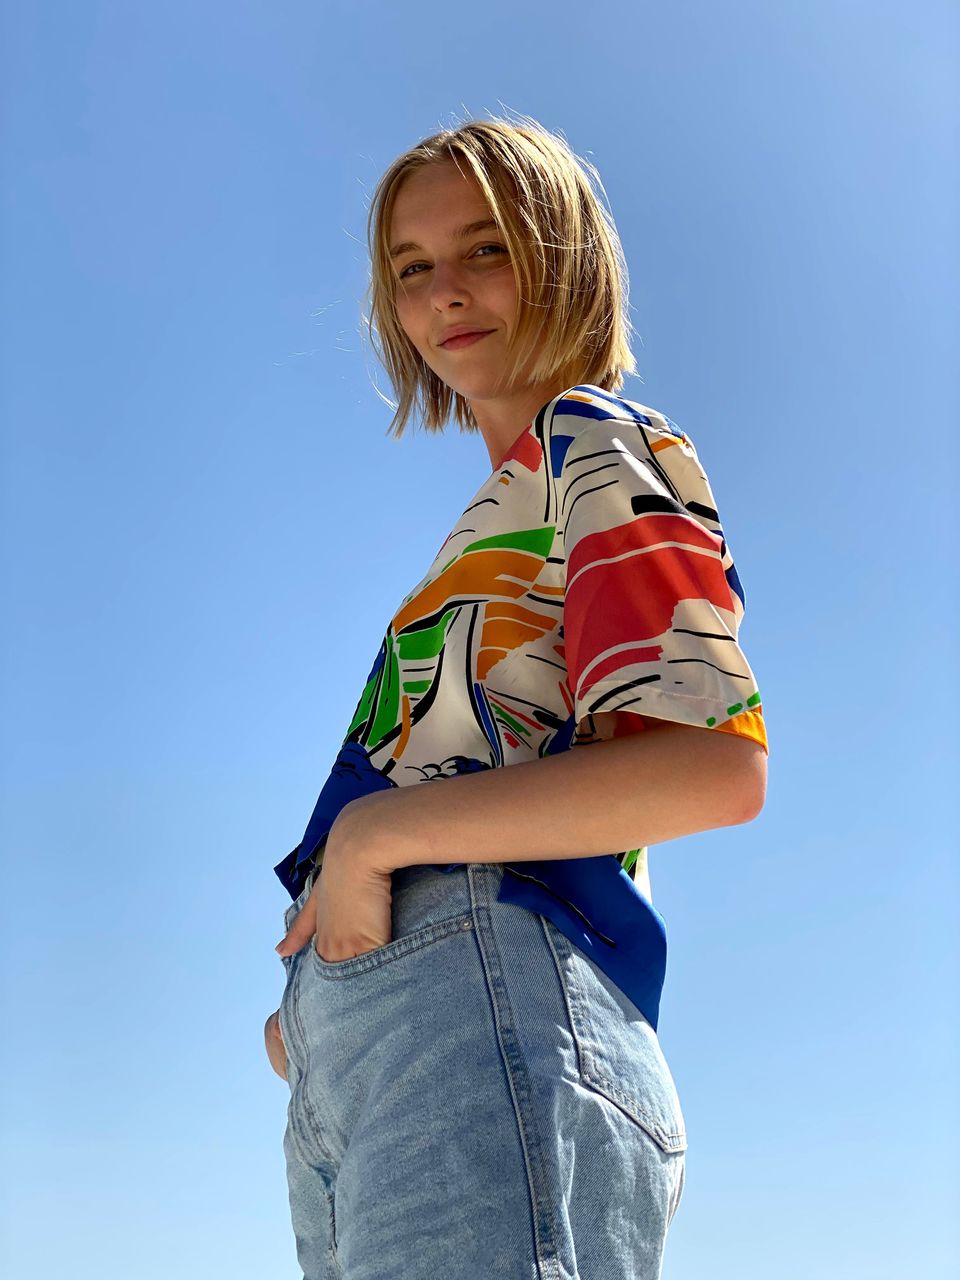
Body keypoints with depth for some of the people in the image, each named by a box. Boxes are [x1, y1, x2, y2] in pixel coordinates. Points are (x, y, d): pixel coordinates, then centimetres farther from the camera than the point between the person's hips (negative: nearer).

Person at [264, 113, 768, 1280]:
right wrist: (308, 1004, 11)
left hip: (484, 989, -8)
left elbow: (717, 766, -11)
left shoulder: (595, 443, 6)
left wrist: (379, 830, -8)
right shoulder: (508, 506, 31)